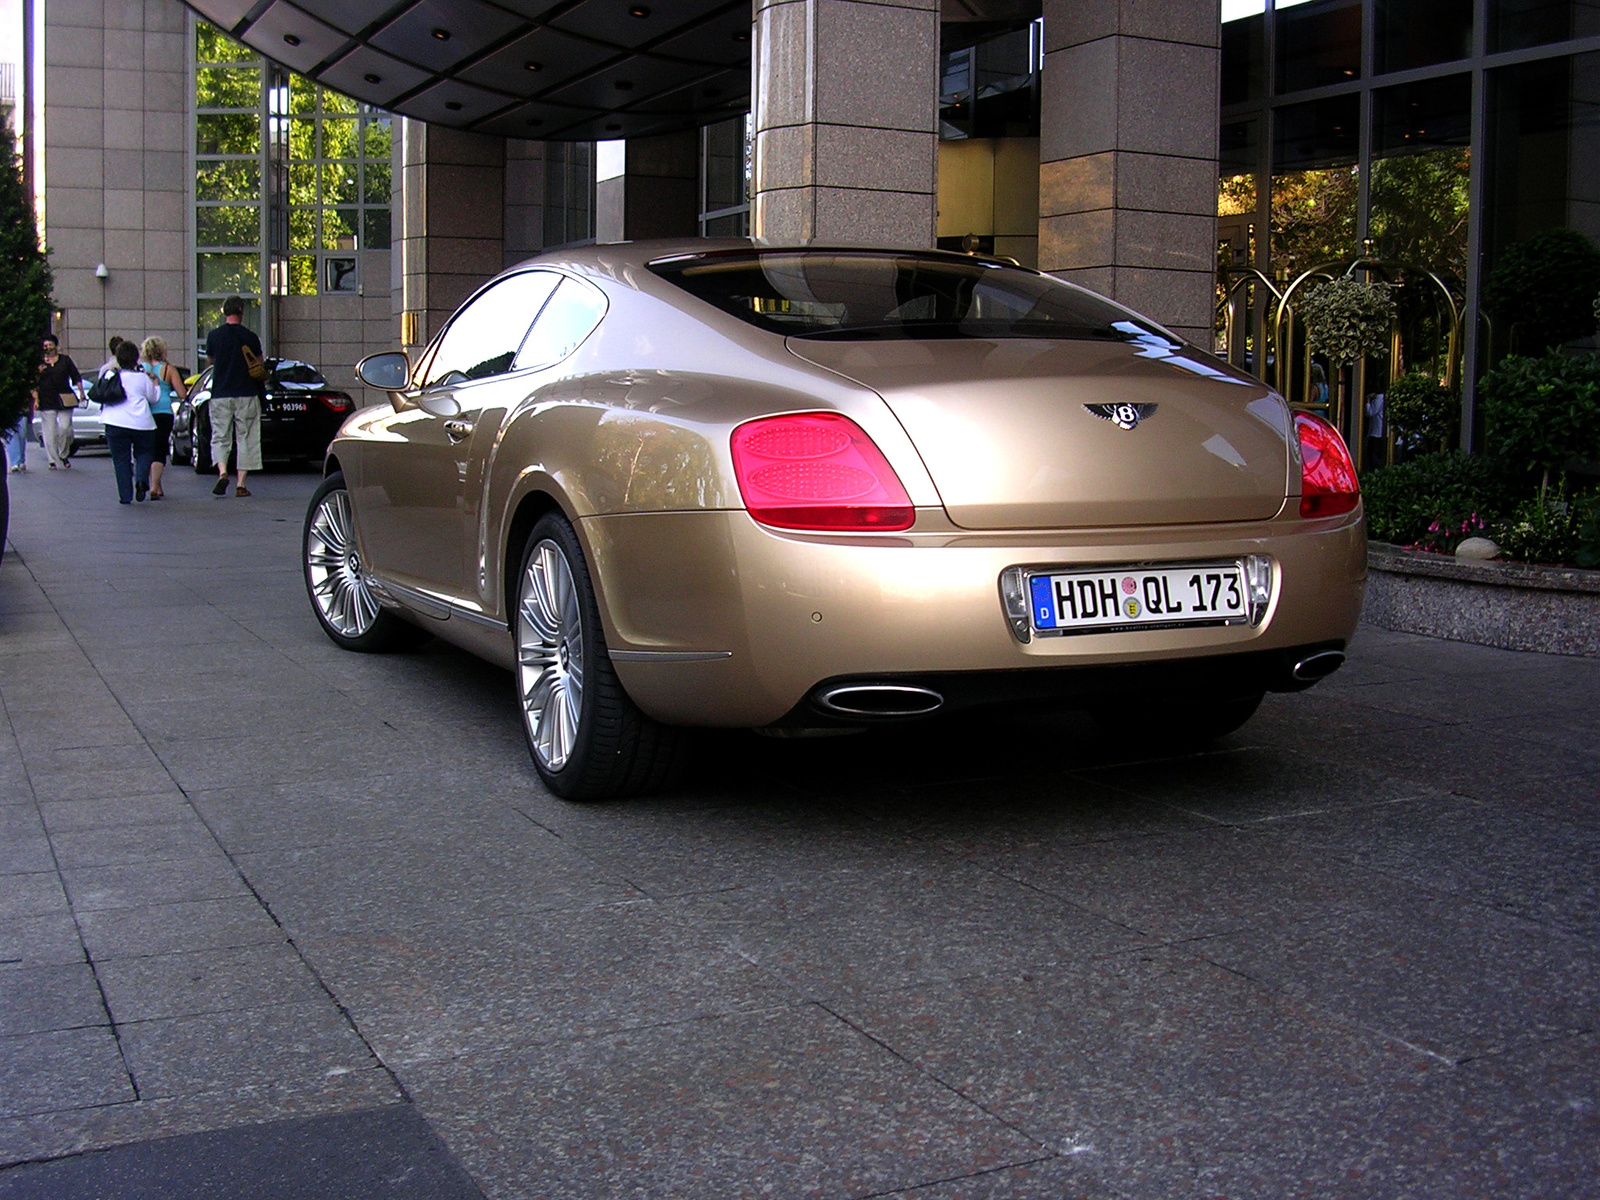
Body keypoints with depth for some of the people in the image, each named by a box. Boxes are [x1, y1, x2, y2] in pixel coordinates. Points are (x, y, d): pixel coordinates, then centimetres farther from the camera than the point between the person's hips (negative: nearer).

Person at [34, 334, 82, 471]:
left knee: (65, 428, -7)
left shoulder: (65, 360, 8)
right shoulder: (39, 363, 7)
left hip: (64, 401, 0)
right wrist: (36, 398, -1)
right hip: (46, 401, 0)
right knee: (49, 432, 0)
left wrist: (81, 391, -2)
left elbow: (76, 377, 9)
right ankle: (52, 460, 6)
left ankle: (64, 455, 14)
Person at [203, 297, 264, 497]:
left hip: (220, 395, 1)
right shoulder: (250, 337, -3)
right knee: (246, 439, 5)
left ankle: (222, 471, -14)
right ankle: (240, 484, 3)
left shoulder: (214, 336, 0)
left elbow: (211, 360, 15)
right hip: (246, 395, -1)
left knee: (220, 437, 9)